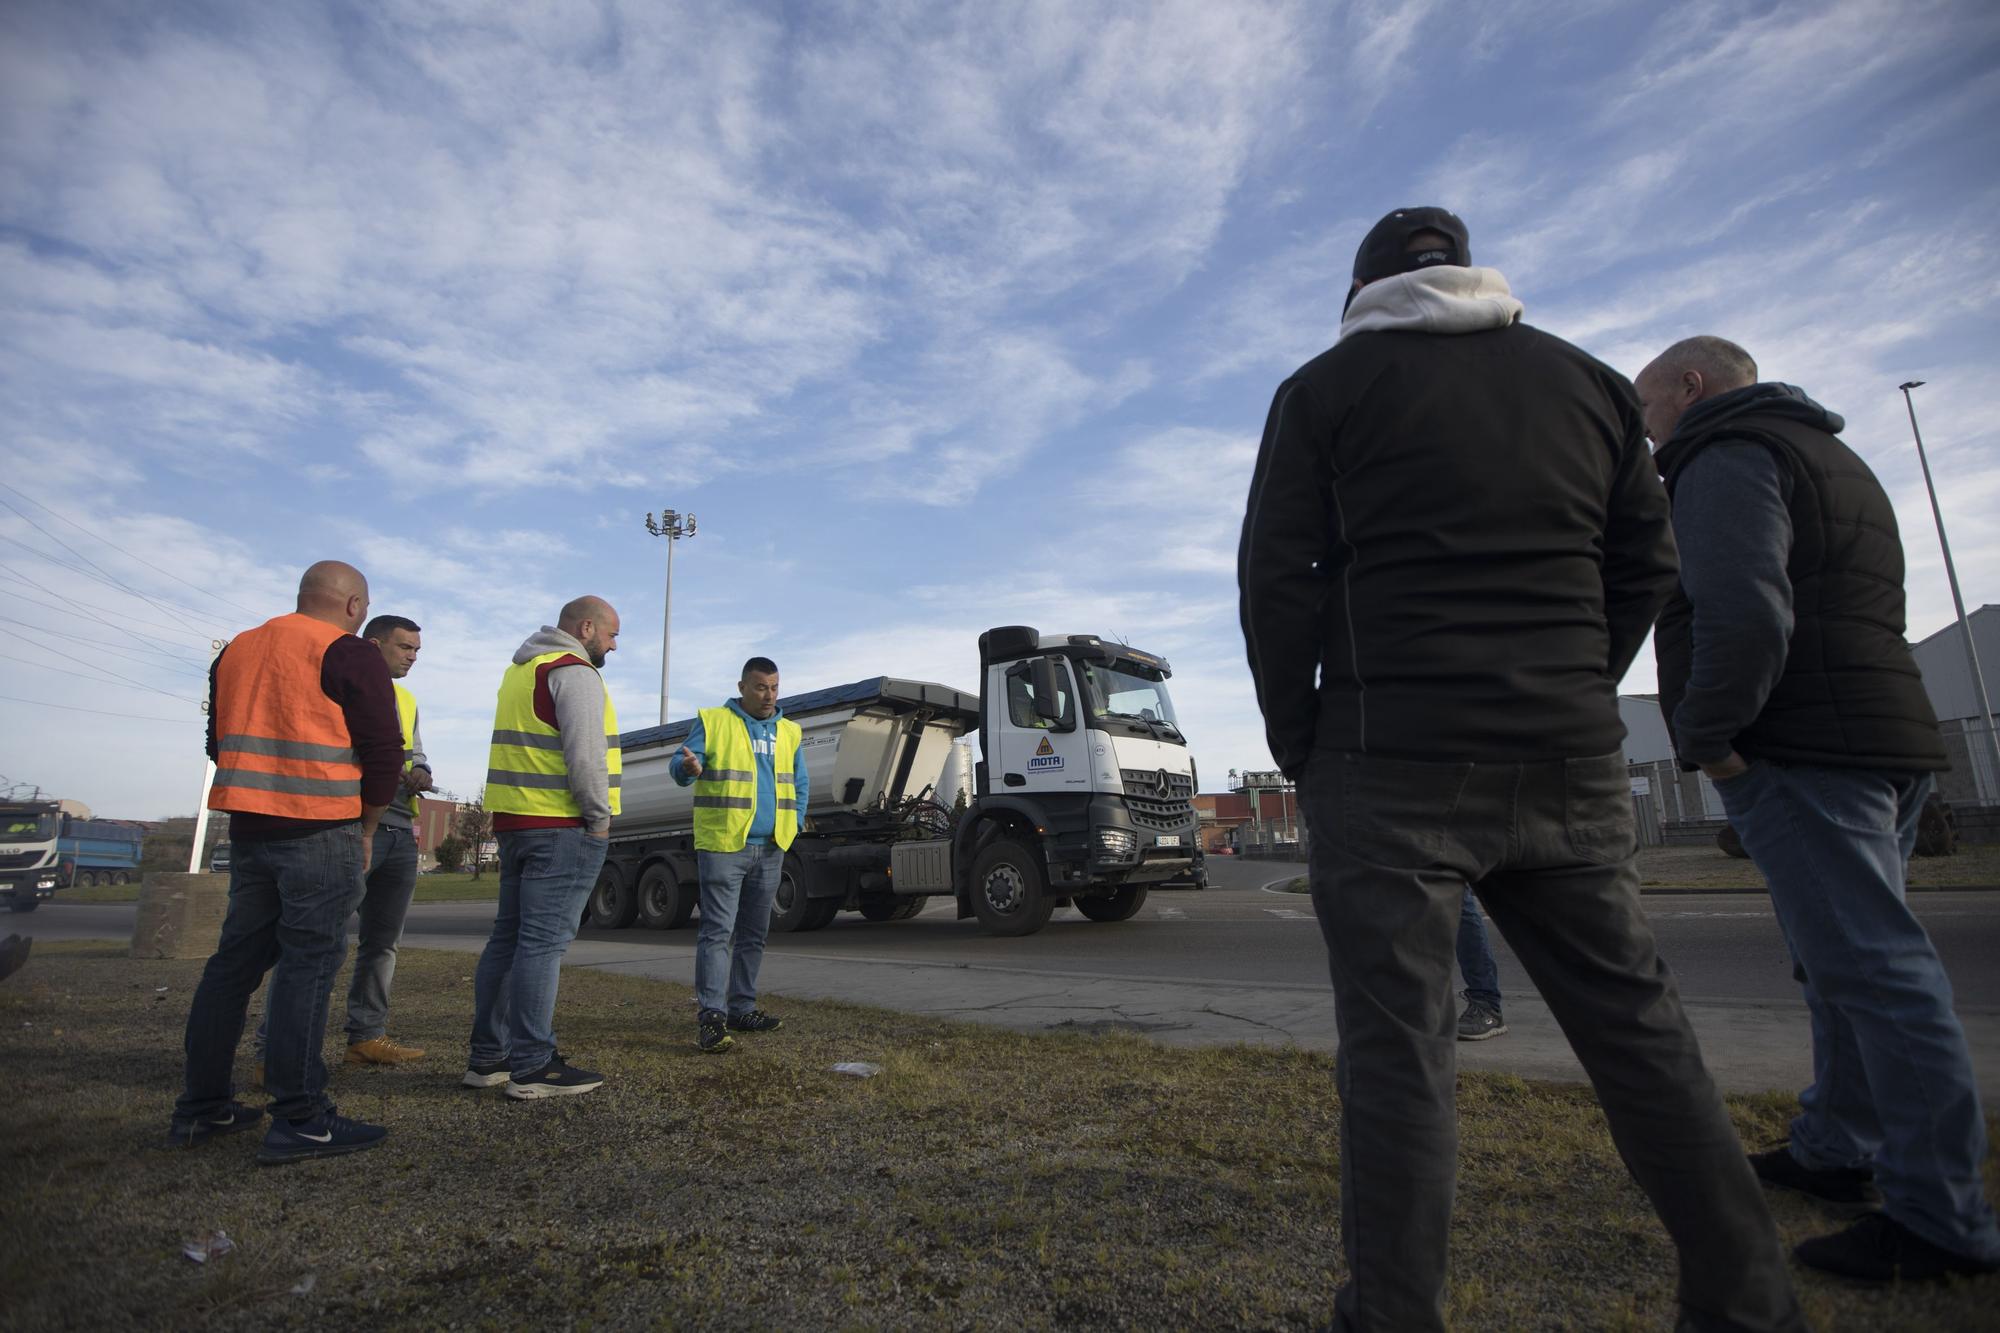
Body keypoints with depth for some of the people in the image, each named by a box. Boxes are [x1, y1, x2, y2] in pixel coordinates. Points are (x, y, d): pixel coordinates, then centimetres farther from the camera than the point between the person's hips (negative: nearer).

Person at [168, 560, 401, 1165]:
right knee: (309, 966, -5)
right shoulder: (350, 656, -9)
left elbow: (220, 742, 21)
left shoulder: (236, 651, 15)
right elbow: (383, 752, -11)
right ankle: (299, 1120, -3)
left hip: (247, 830, 7)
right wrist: (365, 830, 1)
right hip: (322, 833, -7)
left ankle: (201, 1107, 22)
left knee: (235, 960, 15)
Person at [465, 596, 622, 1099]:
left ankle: (487, 1057, 19)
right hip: (562, 828, -9)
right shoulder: (574, 671, -11)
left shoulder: (522, 669, 21)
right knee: (543, 941, -7)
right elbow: (584, 753, -20)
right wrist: (600, 816, -11)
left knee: (509, 937, 13)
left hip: (515, 821, 10)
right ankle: (532, 1067, -3)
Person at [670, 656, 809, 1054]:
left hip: (770, 850, 6)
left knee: (754, 933, 12)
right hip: (722, 846, -5)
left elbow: (800, 783, 19)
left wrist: (793, 824, 5)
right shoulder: (712, 722, 0)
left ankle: (742, 1008, 21)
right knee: (718, 930, -8)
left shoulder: (788, 731, 15)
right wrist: (689, 767, -31)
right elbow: (679, 765, -7)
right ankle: (710, 1016, -6)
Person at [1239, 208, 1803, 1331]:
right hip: (1573, 765, 5)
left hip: (1391, 767, -4)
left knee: (1398, 1046, -2)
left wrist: (1299, 745, 4)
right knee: (1638, 1023, 14)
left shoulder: (1327, 388, 4)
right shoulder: (1590, 382, 17)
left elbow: (1278, 582, -4)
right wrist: (1572, 706, 18)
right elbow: (1647, 566, 16)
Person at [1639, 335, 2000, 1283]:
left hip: (1800, 754, -11)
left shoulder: (1724, 459, -7)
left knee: (1869, 969, -8)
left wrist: (1704, 736, -13)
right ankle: (1833, 1153, 26)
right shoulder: (1830, 457, 26)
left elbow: (1743, 614, -23)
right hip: (1882, 740, 11)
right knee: (1852, 963, 15)